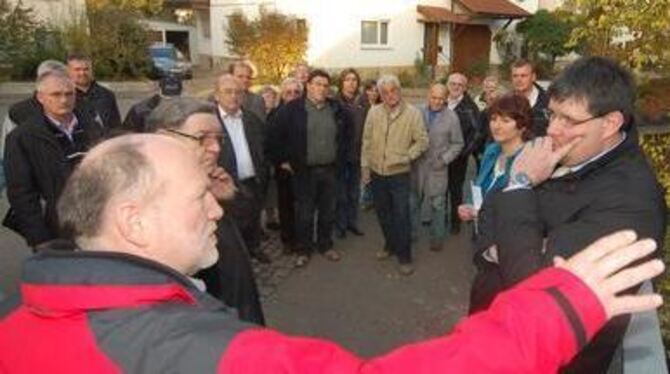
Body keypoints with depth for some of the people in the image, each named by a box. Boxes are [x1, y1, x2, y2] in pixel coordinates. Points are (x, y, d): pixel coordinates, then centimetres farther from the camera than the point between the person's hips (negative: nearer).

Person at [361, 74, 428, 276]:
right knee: (382, 213, 16)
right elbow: (367, 141, 5)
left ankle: (404, 256, 12)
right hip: (377, 173, 4)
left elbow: (422, 141, -6)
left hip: (399, 173, -3)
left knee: (401, 215, -1)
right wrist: (365, 166, 4)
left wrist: (406, 156, -15)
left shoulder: (412, 113, -8)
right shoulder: (373, 112, 1)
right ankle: (390, 244, 37)